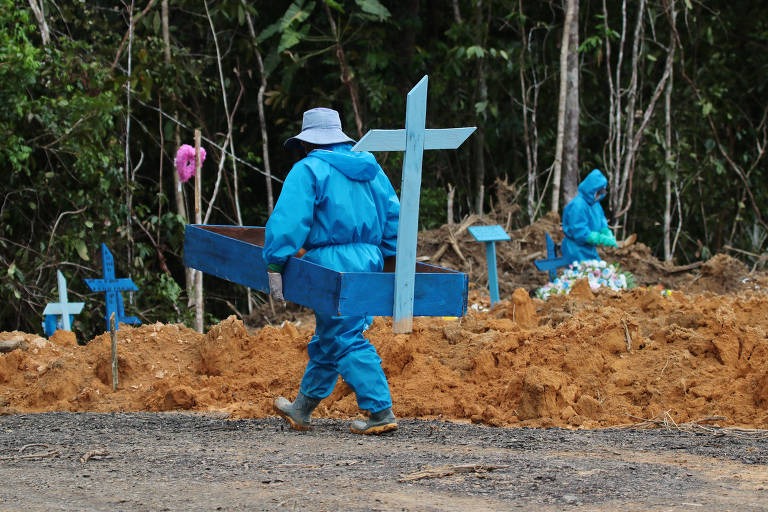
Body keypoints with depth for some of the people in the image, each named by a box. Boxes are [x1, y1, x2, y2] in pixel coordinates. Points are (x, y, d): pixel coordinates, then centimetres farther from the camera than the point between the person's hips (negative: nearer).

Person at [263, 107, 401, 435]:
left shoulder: (308, 171, -6)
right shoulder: (370, 169, 15)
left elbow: (288, 220, -16)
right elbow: (393, 216, 16)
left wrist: (275, 265, -15)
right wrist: (389, 262, 21)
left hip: (333, 264, -8)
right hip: (369, 261, 8)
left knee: (348, 341, -5)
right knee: (326, 340, 18)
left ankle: (380, 412, -11)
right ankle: (302, 410, 29)